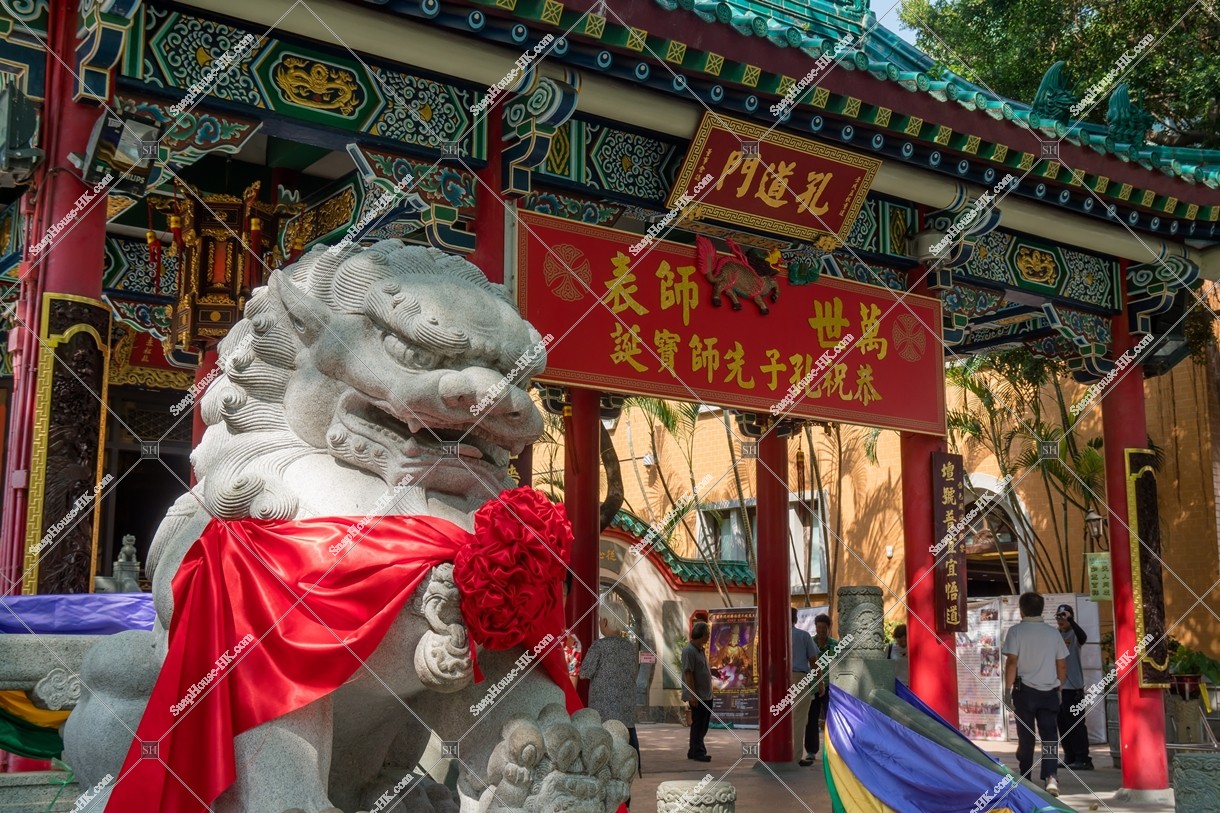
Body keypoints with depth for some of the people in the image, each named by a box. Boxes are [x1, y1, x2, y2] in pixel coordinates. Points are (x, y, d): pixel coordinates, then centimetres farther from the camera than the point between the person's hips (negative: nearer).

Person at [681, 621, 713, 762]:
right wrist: (693, 695, -22)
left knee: (703, 725, 14)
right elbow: (688, 674, -20)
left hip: (706, 696, 10)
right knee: (698, 725, -3)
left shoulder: (700, 650, 14)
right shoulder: (689, 651, -16)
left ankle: (694, 751, 23)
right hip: (697, 696, -10)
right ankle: (698, 752, 4)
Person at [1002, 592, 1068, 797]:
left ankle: (1025, 779, 14)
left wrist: (1008, 689, -5)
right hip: (1049, 691, 2)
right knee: (1049, 735, 1)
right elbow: (1062, 666, 9)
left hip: (1025, 690, -2)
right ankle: (1051, 776, -16)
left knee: (1026, 737, 7)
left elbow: (1012, 662, -10)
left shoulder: (1016, 631, -4)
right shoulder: (1053, 633, 6)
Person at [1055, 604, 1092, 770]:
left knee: (1076, 724, -7)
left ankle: (1083, 759, -5)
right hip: (1057, 686, 7)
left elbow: (1083, 637, -29)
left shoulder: (1074, 634, -5)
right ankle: (1069, 758, 18)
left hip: (1073, 687, -7)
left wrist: (1070, 620, -30)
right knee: (1063, 724, 11)